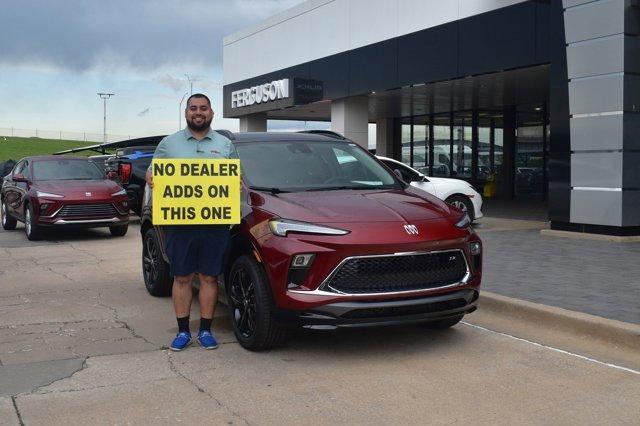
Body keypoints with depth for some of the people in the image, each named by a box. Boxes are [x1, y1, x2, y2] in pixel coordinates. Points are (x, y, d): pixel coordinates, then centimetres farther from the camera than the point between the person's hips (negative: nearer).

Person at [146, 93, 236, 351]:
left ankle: (205, 330, 15)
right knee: (182, 278, 5)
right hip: (179, 222, 0)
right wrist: (150, 178, -11)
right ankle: (183, 331, 15)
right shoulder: (168, 144, 11)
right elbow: (152, 172, 12)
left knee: (209, 277, 4)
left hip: (215, 223, 0)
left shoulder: (225, 145, 13)